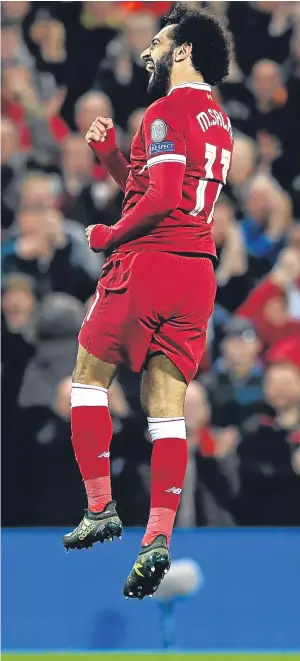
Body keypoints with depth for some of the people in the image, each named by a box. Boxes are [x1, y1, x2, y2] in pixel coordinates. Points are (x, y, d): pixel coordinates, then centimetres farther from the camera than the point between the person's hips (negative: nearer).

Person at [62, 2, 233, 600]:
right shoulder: (217, 121, 19)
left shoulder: (168, 110, -10)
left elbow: (162, 197, -20)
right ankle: (158, 538, -6)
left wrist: (110, 236, -7)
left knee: (89, 376, 9)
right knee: (166, 405, 3)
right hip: (197, 270, 7)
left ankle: (100, 507, 3)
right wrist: (110, 155, 14)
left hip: (147, 261, -7)